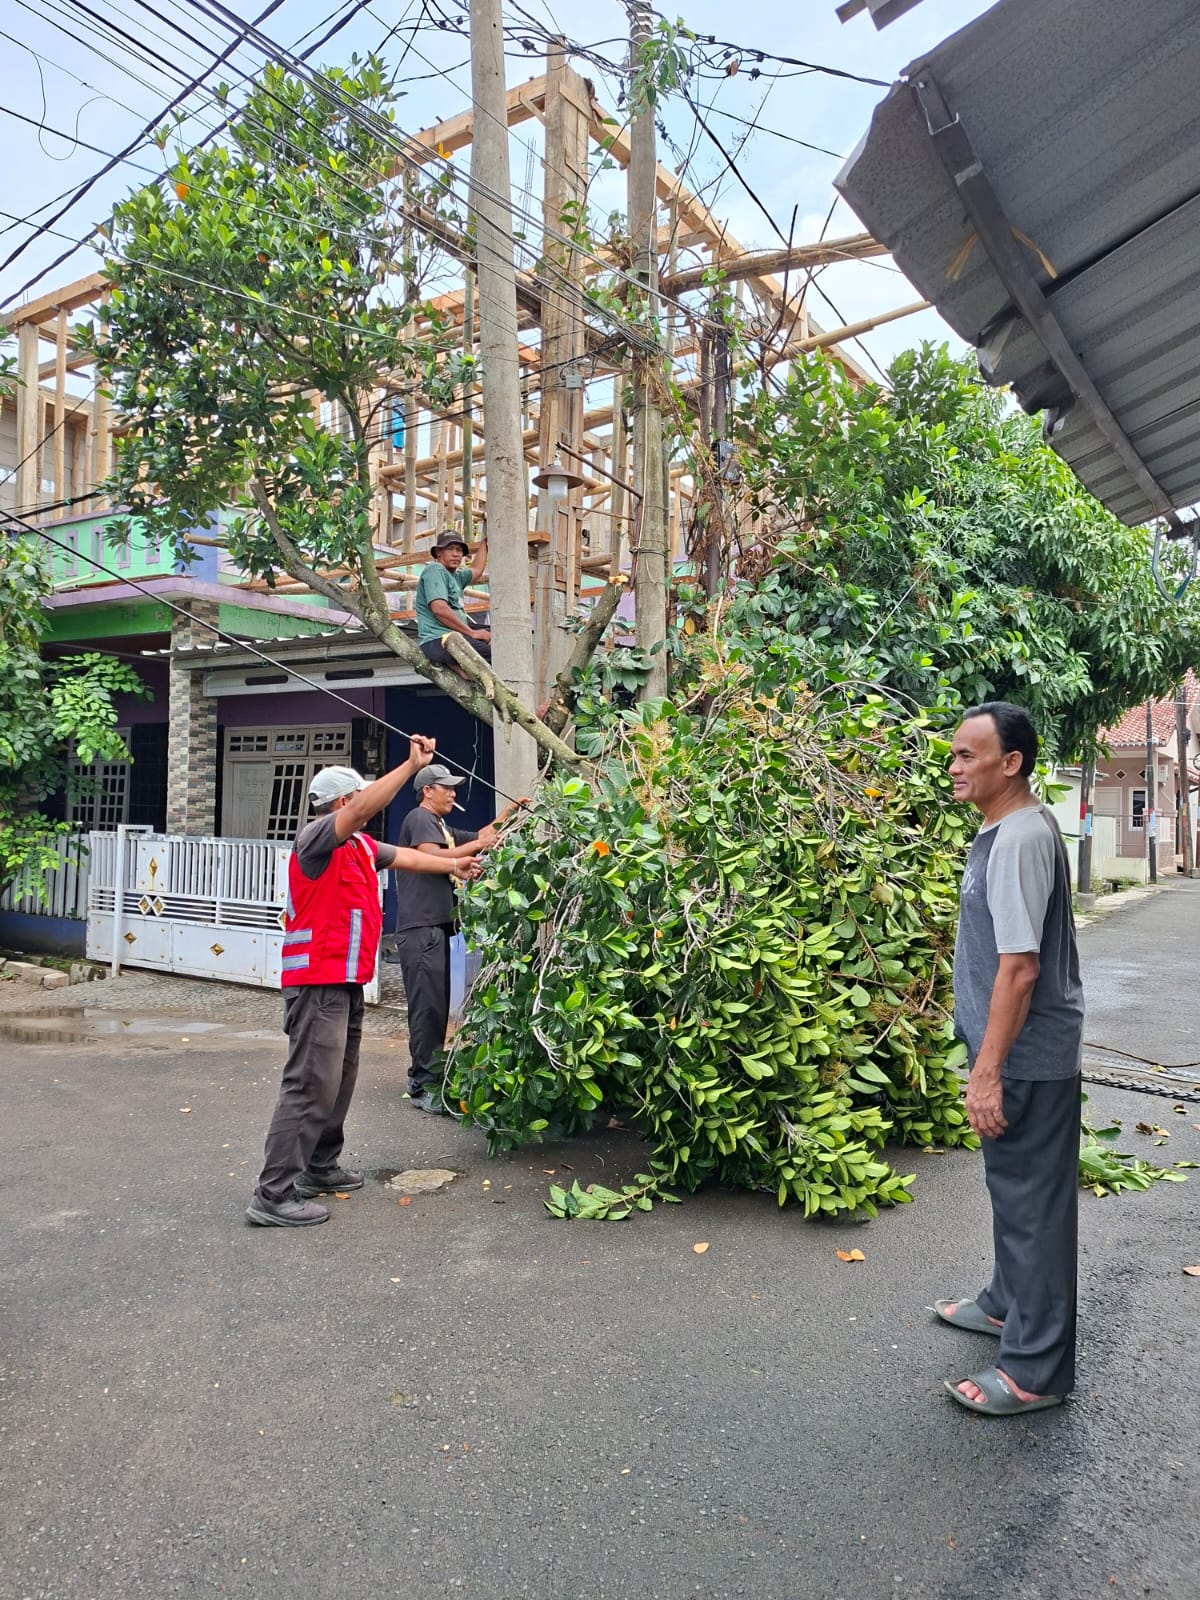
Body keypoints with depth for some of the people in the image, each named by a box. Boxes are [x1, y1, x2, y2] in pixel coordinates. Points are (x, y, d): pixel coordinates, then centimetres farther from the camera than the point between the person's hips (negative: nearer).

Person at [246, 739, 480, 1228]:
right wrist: (412, 765, -28)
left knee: (339, 1080, 17)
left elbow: (402, 857, 32)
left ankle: (320, 1169, 30)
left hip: (347, 983, 10)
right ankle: (273, 1196, -8)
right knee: (311, 1085, -12)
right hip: (318, 982, -10)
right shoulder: (316, 837, -12)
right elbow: (362, 810, -28)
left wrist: (454, 866, 40)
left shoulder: (359, 846, 16)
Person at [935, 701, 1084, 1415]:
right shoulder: (1009, 828, 8)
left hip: (1029, 1059, -10)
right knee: (1013, 1187, 24)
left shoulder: (1020, 839, -23)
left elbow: (1020, 965, -27)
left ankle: (1036, 1369, 16)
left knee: (1034, 1199, 2)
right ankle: (1010, 1303, 43)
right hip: (1020, 1052, 10)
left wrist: (989, 1070, -24)